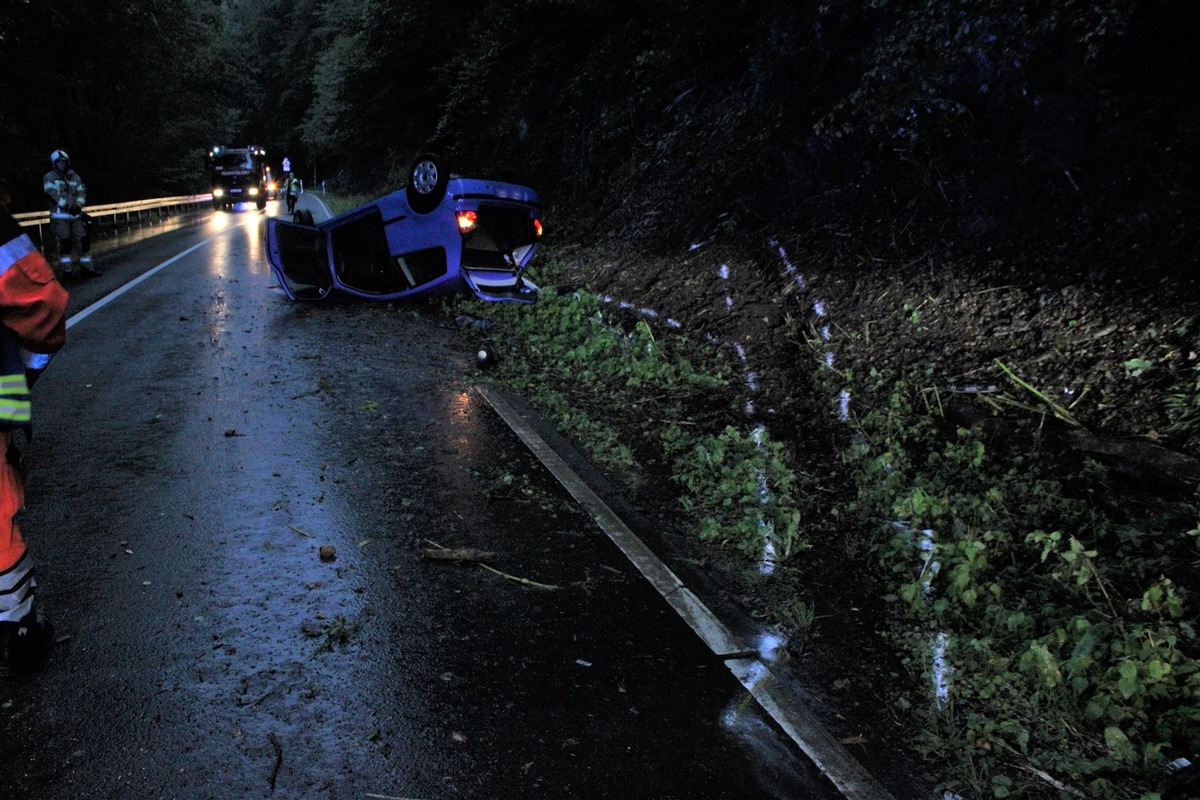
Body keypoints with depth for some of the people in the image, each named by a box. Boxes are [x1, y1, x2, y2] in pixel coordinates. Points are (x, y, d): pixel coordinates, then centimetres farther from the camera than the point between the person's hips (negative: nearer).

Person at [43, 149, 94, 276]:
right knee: (65, 242, -7)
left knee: (84, 240, 1)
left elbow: (82, 192, 7)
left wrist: (78, 205, -11)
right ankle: (66, 269, 0)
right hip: (60, 216, -4)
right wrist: (66, 205, -19)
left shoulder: (74, 177, 14)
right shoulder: (50, 178, 1)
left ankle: (86, 267, 11)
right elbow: (52, 194, -10)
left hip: (75, 215, 4)